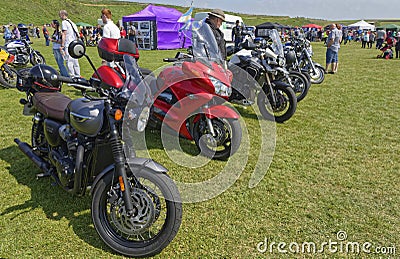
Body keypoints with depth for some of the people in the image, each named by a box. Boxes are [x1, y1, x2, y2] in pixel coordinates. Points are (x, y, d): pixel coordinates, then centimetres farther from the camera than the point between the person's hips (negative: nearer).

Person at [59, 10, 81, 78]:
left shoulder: (64, 22, -6)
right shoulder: (71, 22, 19)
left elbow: (64, 34, -11)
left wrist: (62, 45, -11)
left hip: (69, 44, -9)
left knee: (69, 61, -9)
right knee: (75, 60, 11)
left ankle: (71, 75, -10)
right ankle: (77, 75, 15)